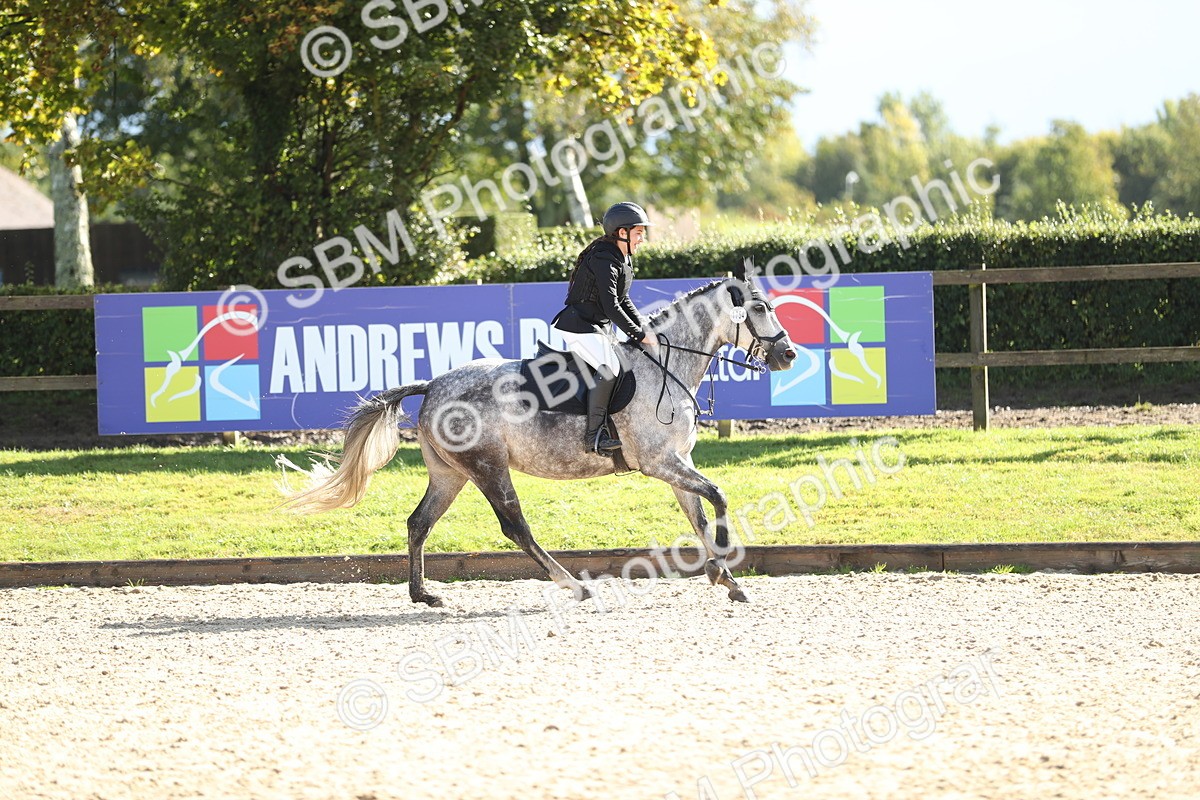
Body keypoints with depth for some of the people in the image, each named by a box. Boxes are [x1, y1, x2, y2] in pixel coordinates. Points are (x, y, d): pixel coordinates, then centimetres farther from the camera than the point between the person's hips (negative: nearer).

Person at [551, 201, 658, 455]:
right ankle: (594, 434, -28)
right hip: (579, 326, -11)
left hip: (599, 328, 11)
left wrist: (644, 327, 8)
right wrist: (639, 334, -20)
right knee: (609, 368, -28)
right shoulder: (604, 260, -19)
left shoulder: (623, 258, 13)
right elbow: (610, 305, -24)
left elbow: (622, 301, 21)